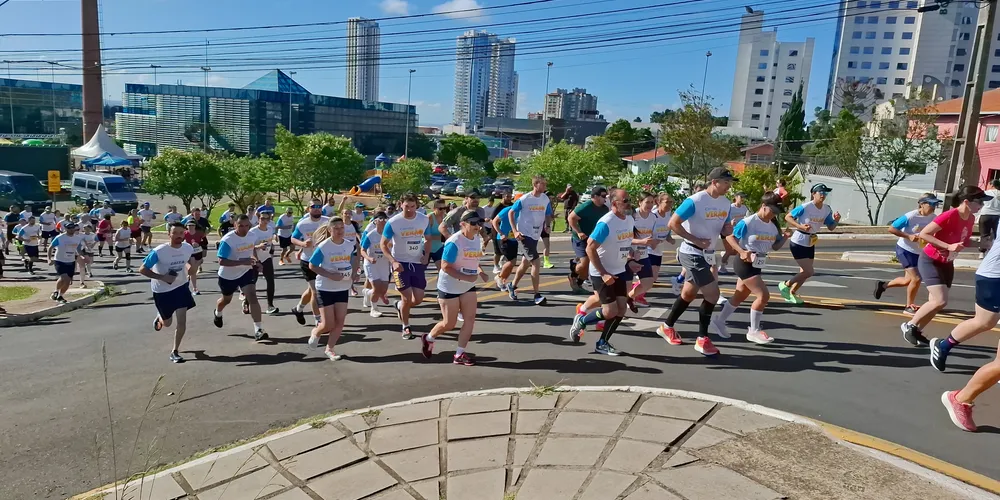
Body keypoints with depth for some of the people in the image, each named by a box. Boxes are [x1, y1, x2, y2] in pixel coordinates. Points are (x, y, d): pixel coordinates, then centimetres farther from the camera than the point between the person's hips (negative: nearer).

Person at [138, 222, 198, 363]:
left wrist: (191, 267, -9)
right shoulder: (159, 251, -25)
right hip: (162, 290, -3)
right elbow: (142, 269, -18)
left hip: (181, 287, 3)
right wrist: (162, 277, -26)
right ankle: (159, 318, 53)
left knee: (182, 321, -3)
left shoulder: (188, 248, -11)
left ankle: (175, 351, 14)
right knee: (167, 323, 15)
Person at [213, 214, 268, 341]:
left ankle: (258, 329, -18)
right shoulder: (227, 240, -28)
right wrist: (242, 261, -40)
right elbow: (221, 261, -31)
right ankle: (217, 314, 58)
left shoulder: (250, 235, -8)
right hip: (228, 276, -3)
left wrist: (256, 261, -1)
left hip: (246, 272, 3)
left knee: (252, 296, -16)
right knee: (227, 299, 21)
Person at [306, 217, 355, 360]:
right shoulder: (323, 247, -15)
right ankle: (315, 333, 33)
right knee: (328, 324, -1)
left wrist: (353, 273, -6)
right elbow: (312, 266, -11)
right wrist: (330, 275, -22)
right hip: (325, 288, -4)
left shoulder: (350, 245, -2)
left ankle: (329, 348, 21)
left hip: (343, 288, 4)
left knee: (340, 322, 2)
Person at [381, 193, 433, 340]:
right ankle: (406, 327, 19)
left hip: (418, 263, 4)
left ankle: (400, 306, 37)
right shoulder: (393, 222, -14)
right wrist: (393, 261, -19)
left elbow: (428, 239, 12)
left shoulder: (424, 220, -3)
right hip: (401, 263, -3)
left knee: (418, 299, 3)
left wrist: (426, 255, -5)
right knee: (407, 297, -5)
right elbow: (383, 244, -6)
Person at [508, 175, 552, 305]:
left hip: (536, 235, 6)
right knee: (536, 263, -12)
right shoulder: (524, 199, -13)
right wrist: (515, 231, -12)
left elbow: (547, 215, 16)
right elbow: (511, 213, -5)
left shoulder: (545, 199, 1)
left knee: (525, 263, 16)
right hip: (525, 234, -6)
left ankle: (512, 287, 35)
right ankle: (537, 295, -5)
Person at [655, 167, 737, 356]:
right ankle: (702, 339, 2)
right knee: (712, 293, -12)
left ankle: (667, 327, 36)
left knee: (689, 293, 18)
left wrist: (728, 230, -8)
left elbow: (723, 227, 17)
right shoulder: (695, 201, -20)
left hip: (707, 254, 9)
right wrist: (695, 240, -21)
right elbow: (673, 223, -19)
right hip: (692, 253, -9)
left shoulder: (725, 203, 5)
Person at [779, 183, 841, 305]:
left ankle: (792, 293, 30)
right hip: (798, 243, -8)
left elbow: (831, 227, 8)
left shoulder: (827, 210, 1)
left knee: (805, 272, 13)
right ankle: (785, 285, 9)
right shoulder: (805, 207, -20)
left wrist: (836, 220, -13)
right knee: (809, 272, -10)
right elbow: (787, 217, -16)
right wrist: (800, 226, -28)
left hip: (810, 244, 8)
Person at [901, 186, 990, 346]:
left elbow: (965, 241, 15)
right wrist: (948, 246, -30)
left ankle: (917, 330, 20)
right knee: (941, 301, -17)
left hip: (947, 264, 8)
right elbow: (923, 234, -25)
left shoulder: (971, 219, 0)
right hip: (930, 261, -8)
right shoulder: (949, 216, -24)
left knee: (936, 302, 8)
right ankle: (909, 325, -1)